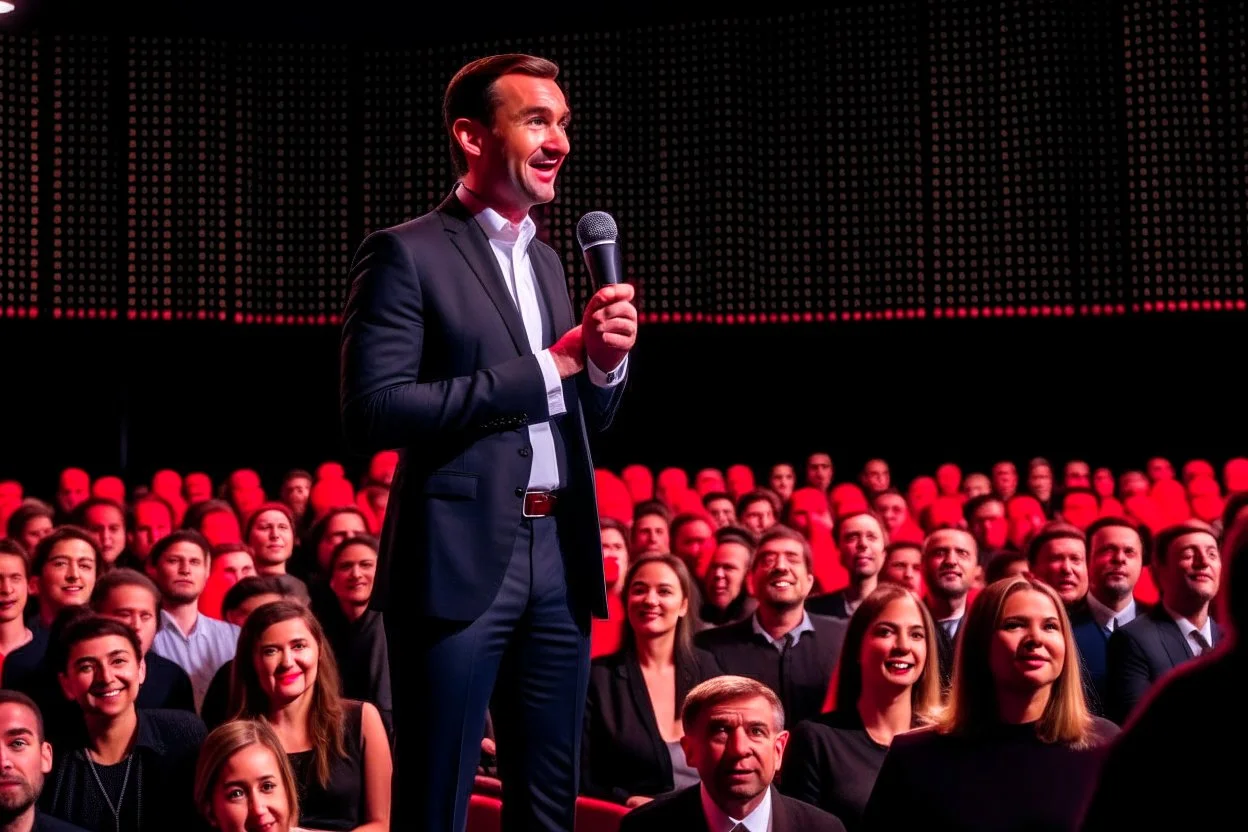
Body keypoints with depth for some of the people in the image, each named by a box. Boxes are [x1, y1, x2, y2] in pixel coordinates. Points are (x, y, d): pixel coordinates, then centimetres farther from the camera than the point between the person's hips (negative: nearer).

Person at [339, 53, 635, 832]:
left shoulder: (547, 261, 16)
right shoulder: (407, 254, -5)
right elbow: (373, 411, -16)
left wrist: (603, 359, -3)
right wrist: (542, 369, -14)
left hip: (560, 558, 7)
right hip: (460, 560, -7)